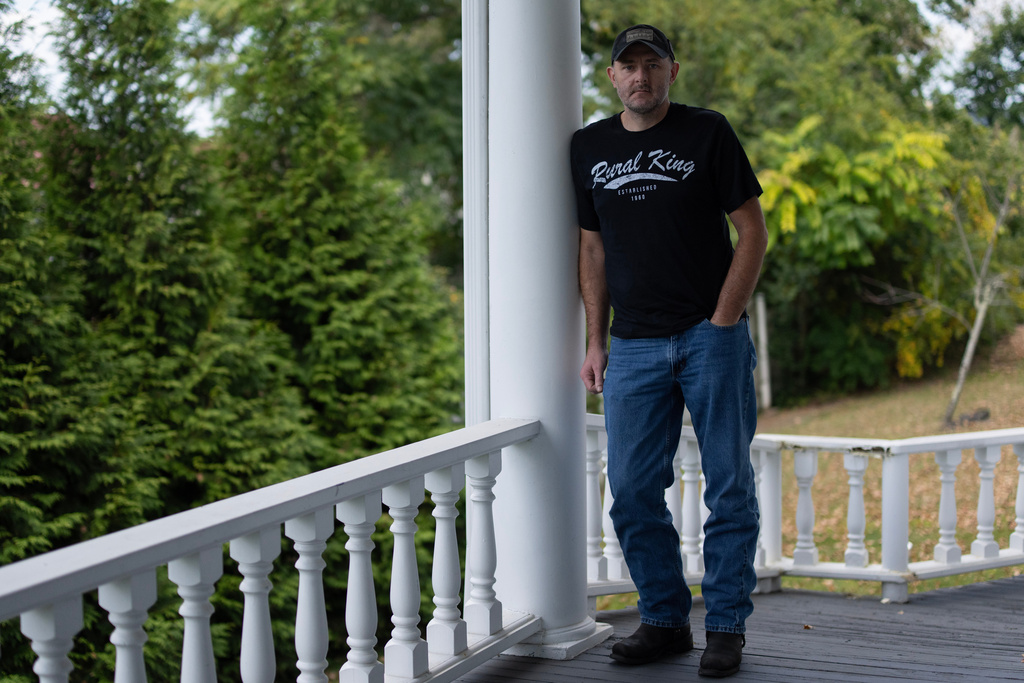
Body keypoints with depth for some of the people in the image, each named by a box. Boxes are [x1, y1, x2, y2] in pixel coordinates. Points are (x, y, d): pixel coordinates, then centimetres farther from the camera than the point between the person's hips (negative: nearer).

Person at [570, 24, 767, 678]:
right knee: (634, 490, 2)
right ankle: (665, 619, 17)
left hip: (711, 337, -3)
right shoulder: (591, 147, 11)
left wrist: (723, 321, -8)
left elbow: (753, 229, 0)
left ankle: (726, 627, 11)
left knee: (730, 487, 1)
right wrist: (597, 342, 9)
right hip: (634, 347, 3)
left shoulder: (707, 132, 0)